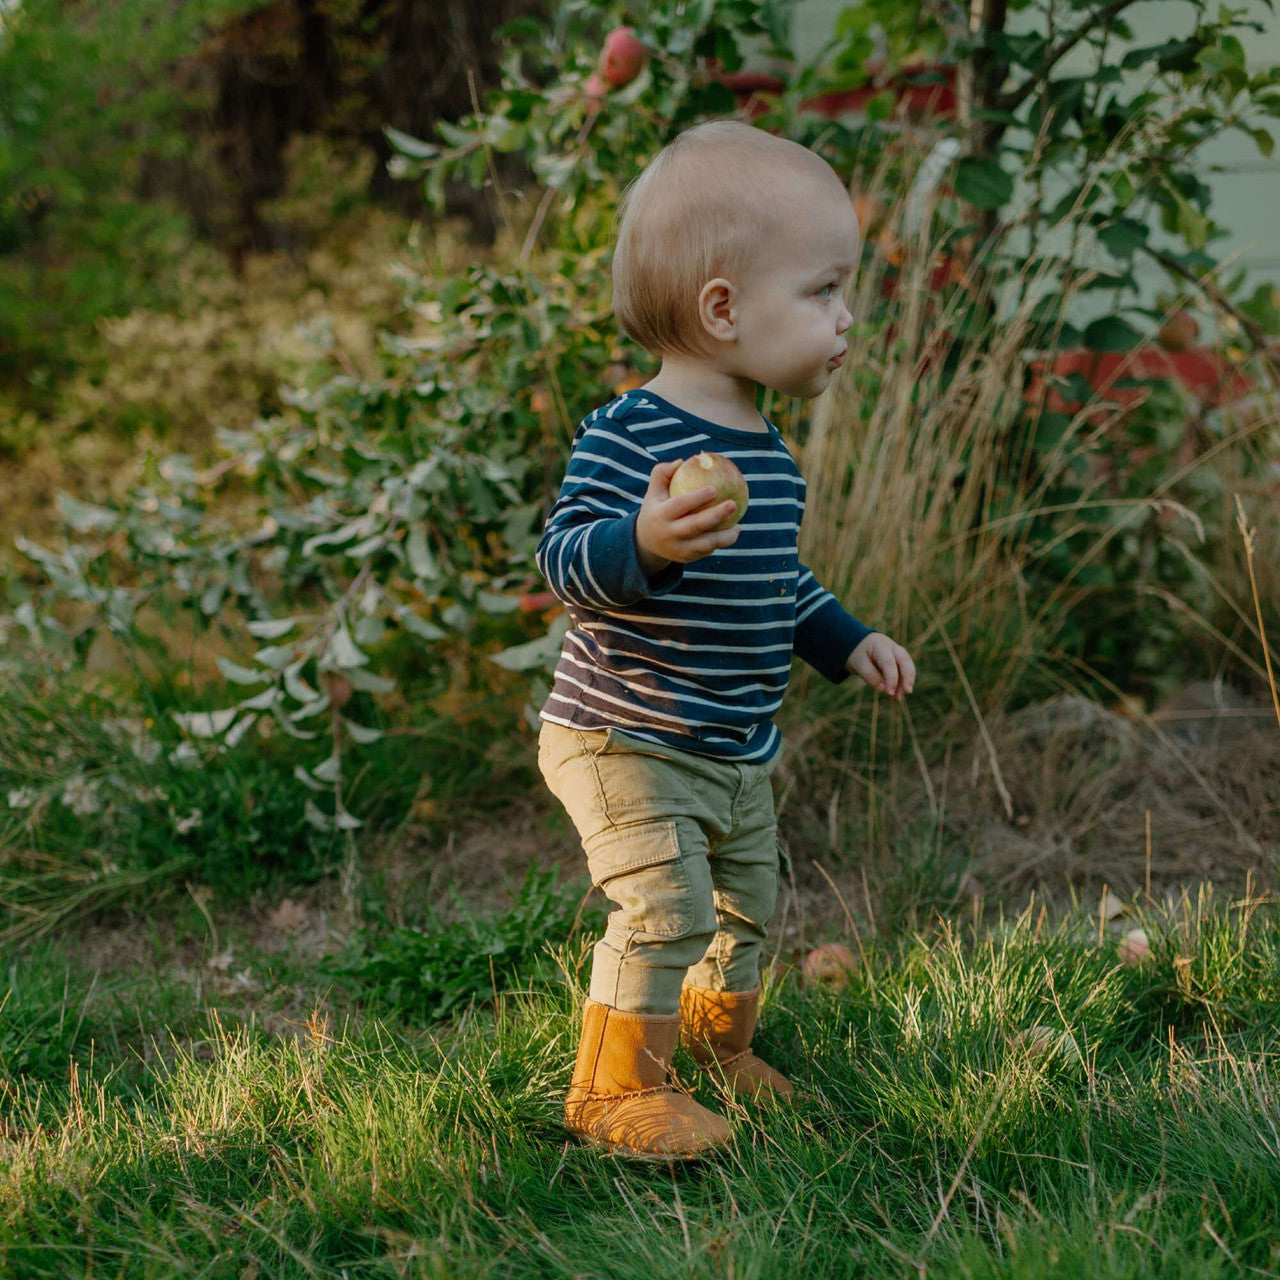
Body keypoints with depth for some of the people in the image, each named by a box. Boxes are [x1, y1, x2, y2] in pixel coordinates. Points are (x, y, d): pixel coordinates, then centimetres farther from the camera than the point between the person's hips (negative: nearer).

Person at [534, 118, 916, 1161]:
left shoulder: (767, 452, 7)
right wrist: (644, 541, -46)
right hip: (625, 742, -9)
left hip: (739, 754, 9)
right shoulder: (627, 437, -21)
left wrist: (845, 639, 18)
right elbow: (565, 560, -29)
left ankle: (720, 1049, 44)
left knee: (746, 905, 20)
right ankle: (613, 1088, 1)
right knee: (665, 907, -17)